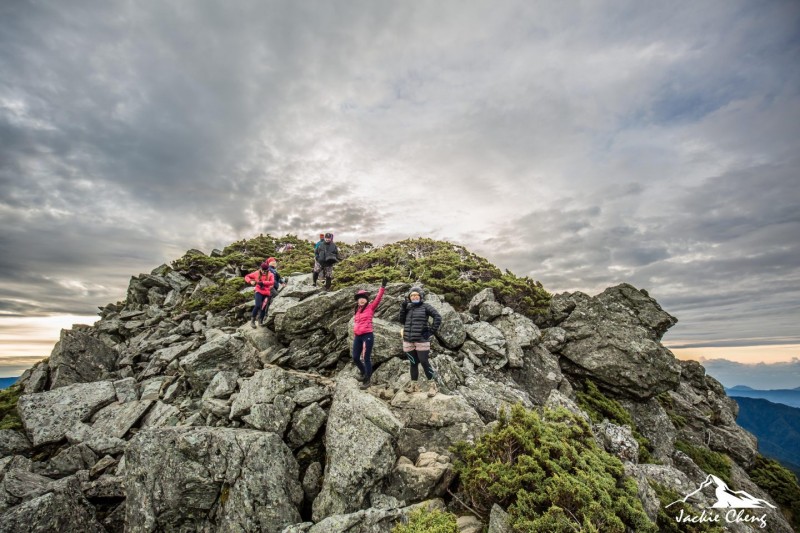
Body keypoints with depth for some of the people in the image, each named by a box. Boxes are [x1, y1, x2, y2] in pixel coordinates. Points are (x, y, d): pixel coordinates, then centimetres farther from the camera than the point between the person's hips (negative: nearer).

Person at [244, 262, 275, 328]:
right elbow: (247, 277, 7)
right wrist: (250, 281, -14)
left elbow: (272, 282, -22)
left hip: (266, 293, 1)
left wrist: (262, 282, -30)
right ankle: (252, 320, -5)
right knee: (258, 305, -20)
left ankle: (261, 321, 27)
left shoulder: (270, 275, -5)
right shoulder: (256, 273, 0)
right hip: (259, 292, -1)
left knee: (264, 308, 7)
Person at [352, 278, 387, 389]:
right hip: (357, 336, 6)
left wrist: (382, 287, -18)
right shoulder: (356, 310, 13)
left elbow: (378, 298, -10)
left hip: (367, 335, -6)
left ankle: (366, 380, 11)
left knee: (366, 358, -3)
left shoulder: (370, 307, 0)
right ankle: (364, 373, 37)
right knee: (355, 358, 11)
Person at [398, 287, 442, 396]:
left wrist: (432, 330, -11)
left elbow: (438, 317, -8)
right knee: (413, 363, 13)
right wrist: (403, 308, -3)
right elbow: (402, 321, 8)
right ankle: (413, 385, 24)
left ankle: (432, 386, 9)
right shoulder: (408, 307, 12)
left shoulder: (425, 306, -2)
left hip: (421, 340, -5)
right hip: (408, 340, 5)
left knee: (424, 362, -3)